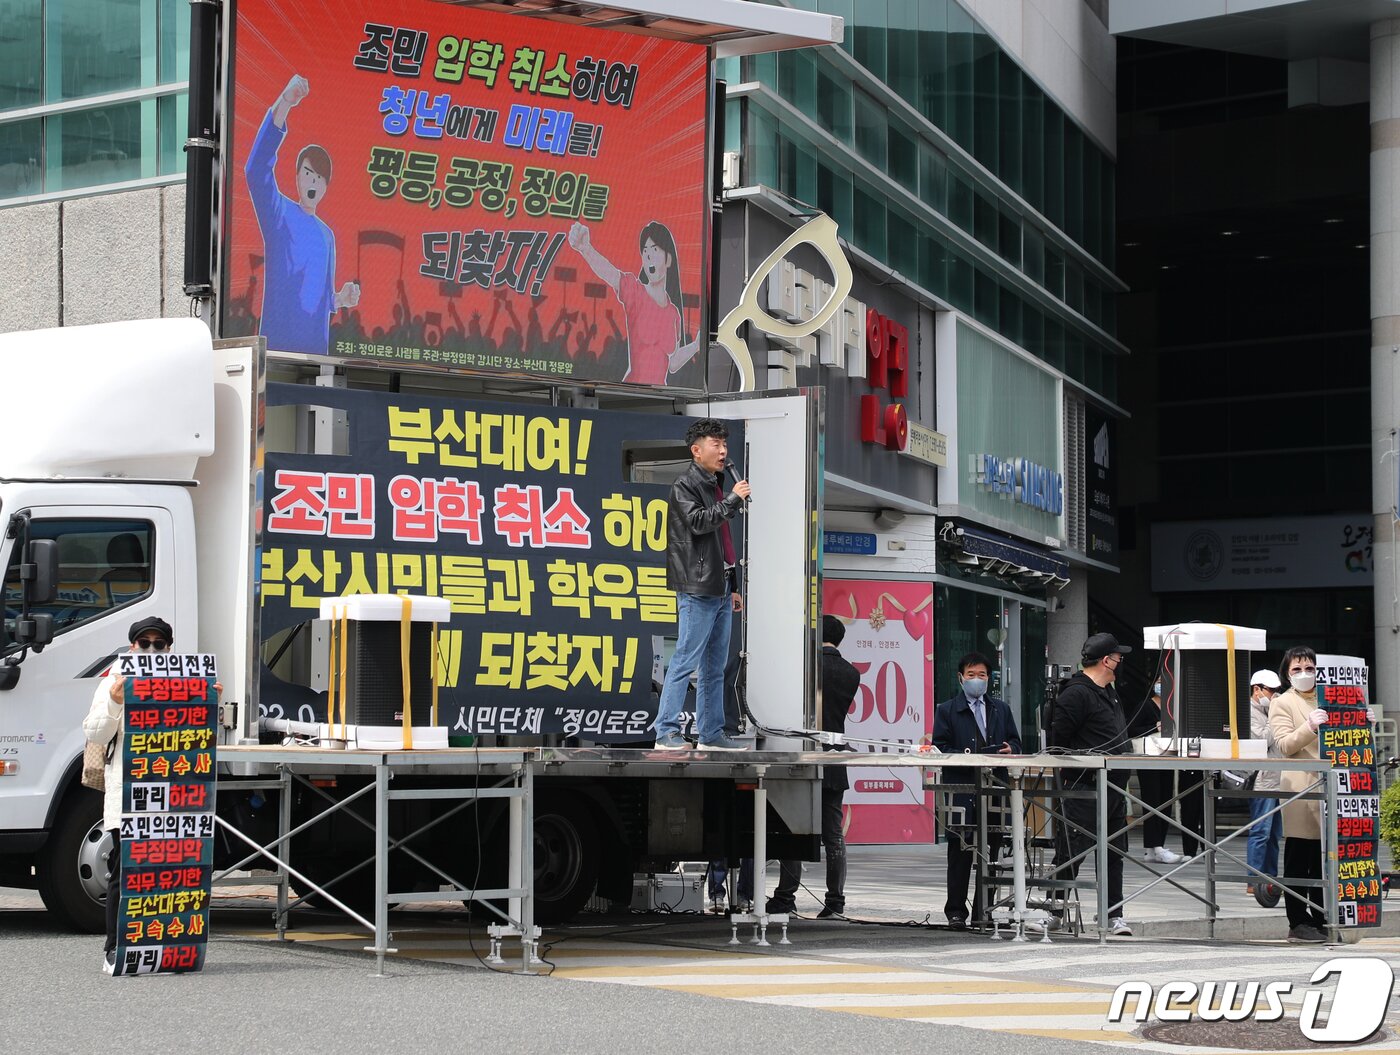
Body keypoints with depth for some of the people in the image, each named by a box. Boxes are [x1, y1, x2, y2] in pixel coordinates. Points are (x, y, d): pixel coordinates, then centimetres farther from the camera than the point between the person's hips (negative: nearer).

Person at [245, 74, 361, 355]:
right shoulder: (280, 213, 0)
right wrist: (283, 105, -28)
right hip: (279, 342, -6)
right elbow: (256, 169, -20)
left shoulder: (327, 235, 19)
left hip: (317, 347, 6)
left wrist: (340, 300, 3)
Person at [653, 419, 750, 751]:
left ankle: (711, 733, 14)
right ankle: (666, 731, -8)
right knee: (685, 661, -10)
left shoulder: (714, 487, 21)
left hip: (719, 591, 9)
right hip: (697, 590, -9)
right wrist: (733, 499, -19)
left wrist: (733, 587, 22)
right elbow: (698, 522, -21)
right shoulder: (685, 486, -4)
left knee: (715, 667, 10)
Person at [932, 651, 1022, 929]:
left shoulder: (1001, 709, 19)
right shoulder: (947, 710, 7)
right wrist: (964, 756, -17)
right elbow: (940, 748, 0)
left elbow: (1015, 741, 18)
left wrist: (1009, 749, -5)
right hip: (961, 789, -3)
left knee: (991, 851, 4)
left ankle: (983, 911, 11)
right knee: (960, 854, -2)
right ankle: (956, 911, 5)